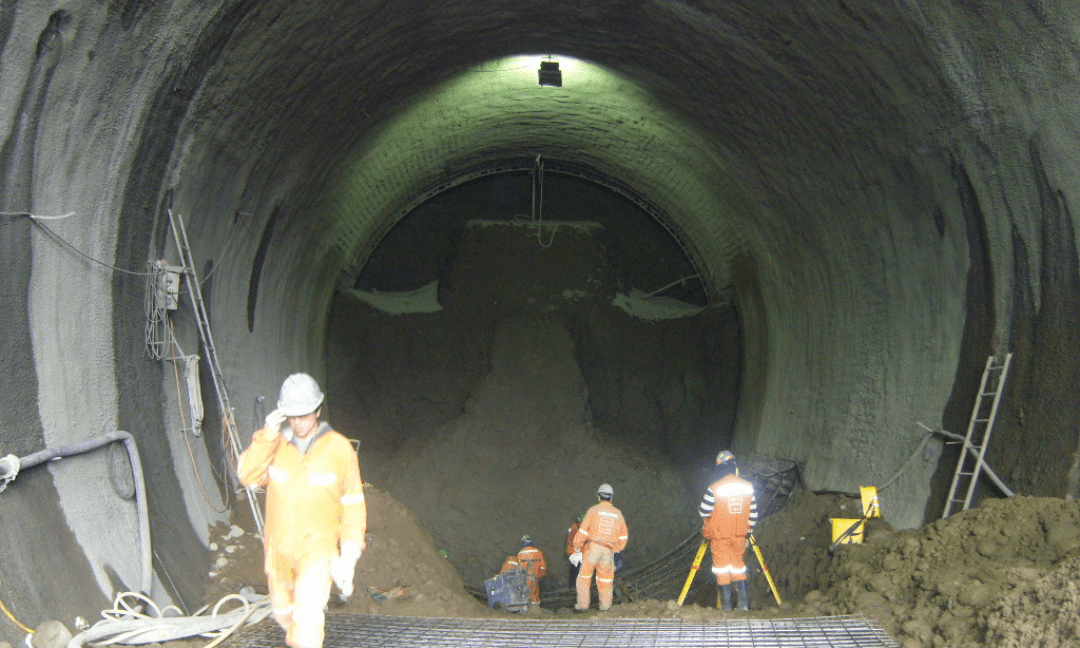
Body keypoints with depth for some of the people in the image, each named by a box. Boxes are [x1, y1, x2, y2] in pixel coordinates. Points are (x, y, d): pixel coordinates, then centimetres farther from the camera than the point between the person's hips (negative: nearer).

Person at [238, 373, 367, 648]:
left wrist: (350, 551, -7)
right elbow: (248, 476, -14)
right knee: (283, 612, 20)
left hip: (318, 547, -4)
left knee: (307, 615, -20)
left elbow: (353, 503, 0)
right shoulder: (275, 442, 0)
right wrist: (267, 434, -22)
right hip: (278, 550, 4)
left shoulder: (339, 448, -5)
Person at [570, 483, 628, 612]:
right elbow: (623, 536, 15)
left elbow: (583, 531, -5)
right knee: (605, 578, 14)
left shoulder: (593, 510, -1)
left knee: (584, 576, 7)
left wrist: (577, 548, 1)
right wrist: (616, 550, 25)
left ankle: (583, 604, 5)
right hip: (609, 550, 3)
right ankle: (605, 605, 14)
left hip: (592, 547, -3)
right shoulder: (618, 514, 10)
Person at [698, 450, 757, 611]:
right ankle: (744, 605, 10)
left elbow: (703, 512, -8)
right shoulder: (748, 487, -2)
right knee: (739, 568, 14)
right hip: (740, 536, 4)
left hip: (719, 537, -3)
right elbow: (753, 514, 4)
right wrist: (748, 533, 15)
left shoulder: (714, 489, -15)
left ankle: (726, 607, 7)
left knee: (722, 570, 6)